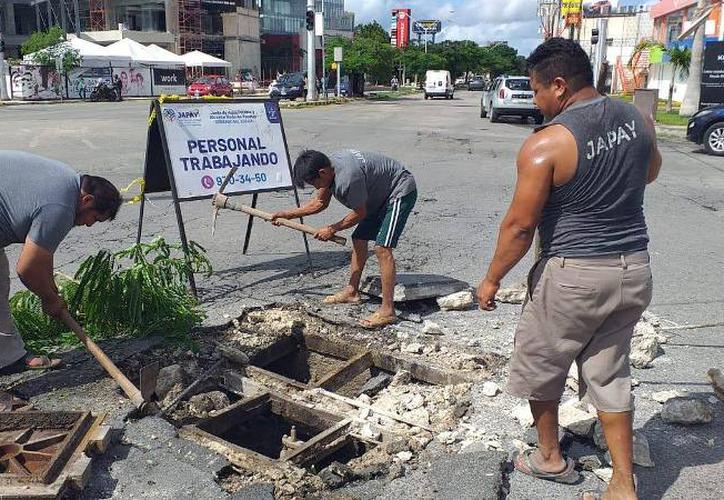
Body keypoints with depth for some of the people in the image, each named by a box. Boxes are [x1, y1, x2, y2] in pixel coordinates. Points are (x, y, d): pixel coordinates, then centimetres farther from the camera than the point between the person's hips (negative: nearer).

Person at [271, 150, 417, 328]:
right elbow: (320, 202, 11)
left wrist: (332, 229, -9)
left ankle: (387, 310, -18)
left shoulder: (349, 177, -34)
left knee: (382, 248, -19)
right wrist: (289, 214, 6)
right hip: (381, 194, 10)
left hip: (401, 191, -10)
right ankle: (352, 291, 27)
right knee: (358, 239, 13)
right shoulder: (330, 167, -4)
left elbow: (359, 213, -20)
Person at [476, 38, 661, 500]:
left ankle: (550, 458, 36)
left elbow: (520, 226, -16)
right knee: (609, 375, 18)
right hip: (634, 270, 6)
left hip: (573, 275, -6)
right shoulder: (639, 121, 0)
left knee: (540, 366, 17)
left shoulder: (545, 145, -20)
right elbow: (650, 172, 21)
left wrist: (492, 279, -3)